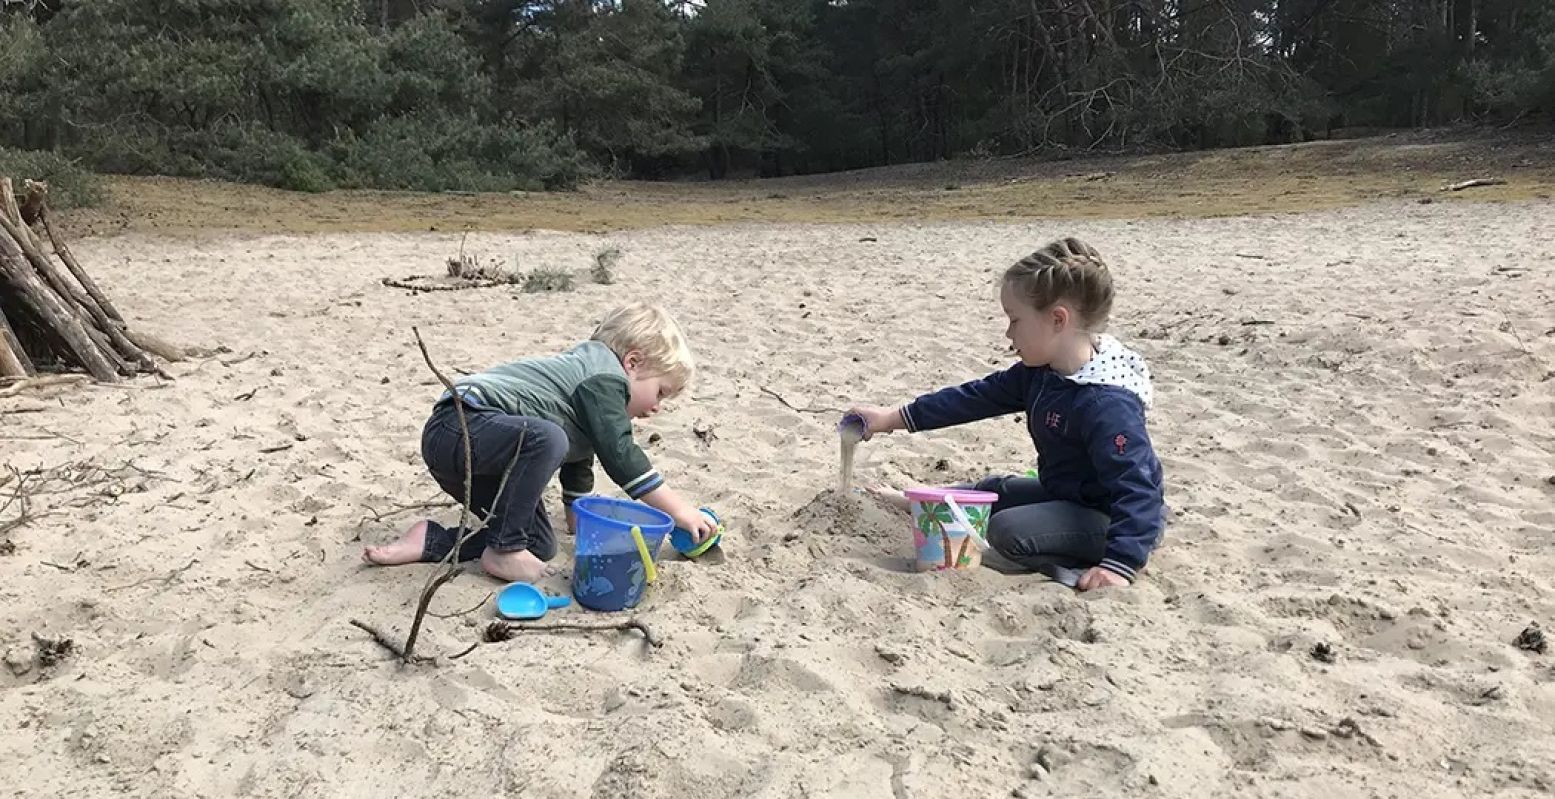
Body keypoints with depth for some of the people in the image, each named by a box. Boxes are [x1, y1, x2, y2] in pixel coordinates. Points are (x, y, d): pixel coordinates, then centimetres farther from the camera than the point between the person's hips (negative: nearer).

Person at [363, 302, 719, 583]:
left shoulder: (588, 373, 22)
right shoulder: (604, 376, -10)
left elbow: (579, 465, 30)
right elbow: (621, 457, -17)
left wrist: (581, 522, 33)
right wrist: (680, 510, -12)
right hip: (458, 426, -10)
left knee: (541, 545, 5)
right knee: (547, 439, -37)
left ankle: (430, 540, 7)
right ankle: (504, 548, -21)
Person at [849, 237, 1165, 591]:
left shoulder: (1105, 404, -33)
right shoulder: (1040, 371, -3)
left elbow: (1137, 489, -35)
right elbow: (978, 397, 4)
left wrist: (1120, 565, -43)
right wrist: (896, 418, 5)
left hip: (1117, 518, -9)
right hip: (1068, 495, 9)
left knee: (1008, 530, -24)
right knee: (993, 491, 21)